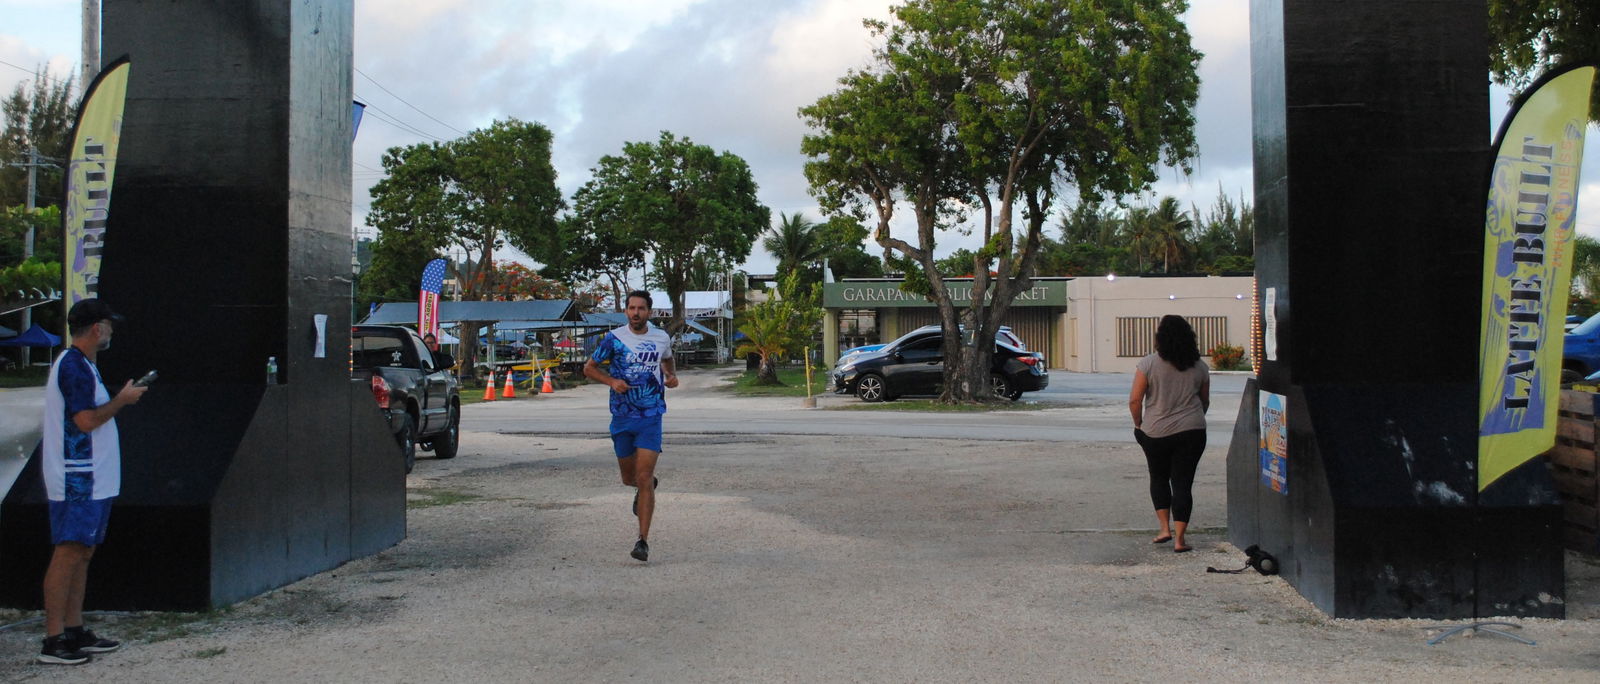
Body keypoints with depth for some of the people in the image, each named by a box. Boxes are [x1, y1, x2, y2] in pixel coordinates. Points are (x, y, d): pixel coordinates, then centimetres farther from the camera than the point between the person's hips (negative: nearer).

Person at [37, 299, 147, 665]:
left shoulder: (79, 364, 18)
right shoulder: (74, 366, -14)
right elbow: (86, 420, -22)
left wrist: (120, 398, 14)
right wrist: (122, 399, -10)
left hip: (91, 480, 11)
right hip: (78, 483, -11)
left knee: (82, 553, 12)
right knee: (69, 553, -9)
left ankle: (75, 631, 18)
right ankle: (53, 640, -6)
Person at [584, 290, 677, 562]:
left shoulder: (662, 338, 2)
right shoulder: (614, 339, -4)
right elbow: (589, 368, 4)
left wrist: (672, 376, 2)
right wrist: (611, 381, -14)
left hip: (651, 417, -1)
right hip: (622, 417, 1)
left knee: (644, 478, -11)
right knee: (629, 477, 12)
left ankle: (643, 540, -7)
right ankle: (646, 485, 50)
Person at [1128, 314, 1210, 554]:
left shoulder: (1148, 364, -8)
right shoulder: (1199, 367, 3)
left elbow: (1134, 400, -10)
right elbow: (1205, 401, 15)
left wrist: (1138, 424, 6)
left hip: (1156, 433, -1)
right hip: (1192, 432, 2)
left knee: (1159, 478, 19)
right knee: (1183, 482, 4)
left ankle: (1165, 528, 14)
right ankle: (1179, 539, 2)